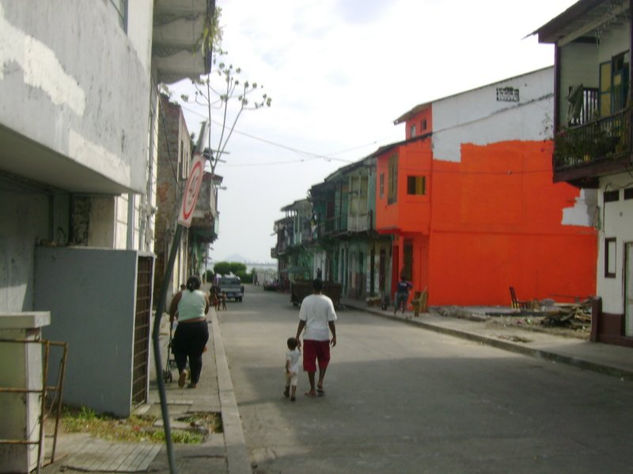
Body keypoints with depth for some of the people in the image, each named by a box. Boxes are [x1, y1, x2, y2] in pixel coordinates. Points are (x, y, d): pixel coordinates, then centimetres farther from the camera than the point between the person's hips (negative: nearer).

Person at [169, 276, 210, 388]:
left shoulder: (179, 295, 2)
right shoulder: (203, 296, 6)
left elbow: (172, 311, 12)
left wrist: (172, 318, 33)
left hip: (184, 327, -1)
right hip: (201, 326, 1)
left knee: (179, 350, 17)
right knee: (196, 354, 11)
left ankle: (182, 370, -9)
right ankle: (194, 381, 12)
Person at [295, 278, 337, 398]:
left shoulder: (306, 301, -5)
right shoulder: (327, 301, -4)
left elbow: (302, 321, -6)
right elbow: (331, 321, -3)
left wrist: (297, 337, 0)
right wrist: (334, 336, 8)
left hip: (309, 336, -1)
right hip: (323, 335, 1)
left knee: (310, 363, 7)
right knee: (324, 360, 22)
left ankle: (313, 390, 10)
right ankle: (320, 382, 6)